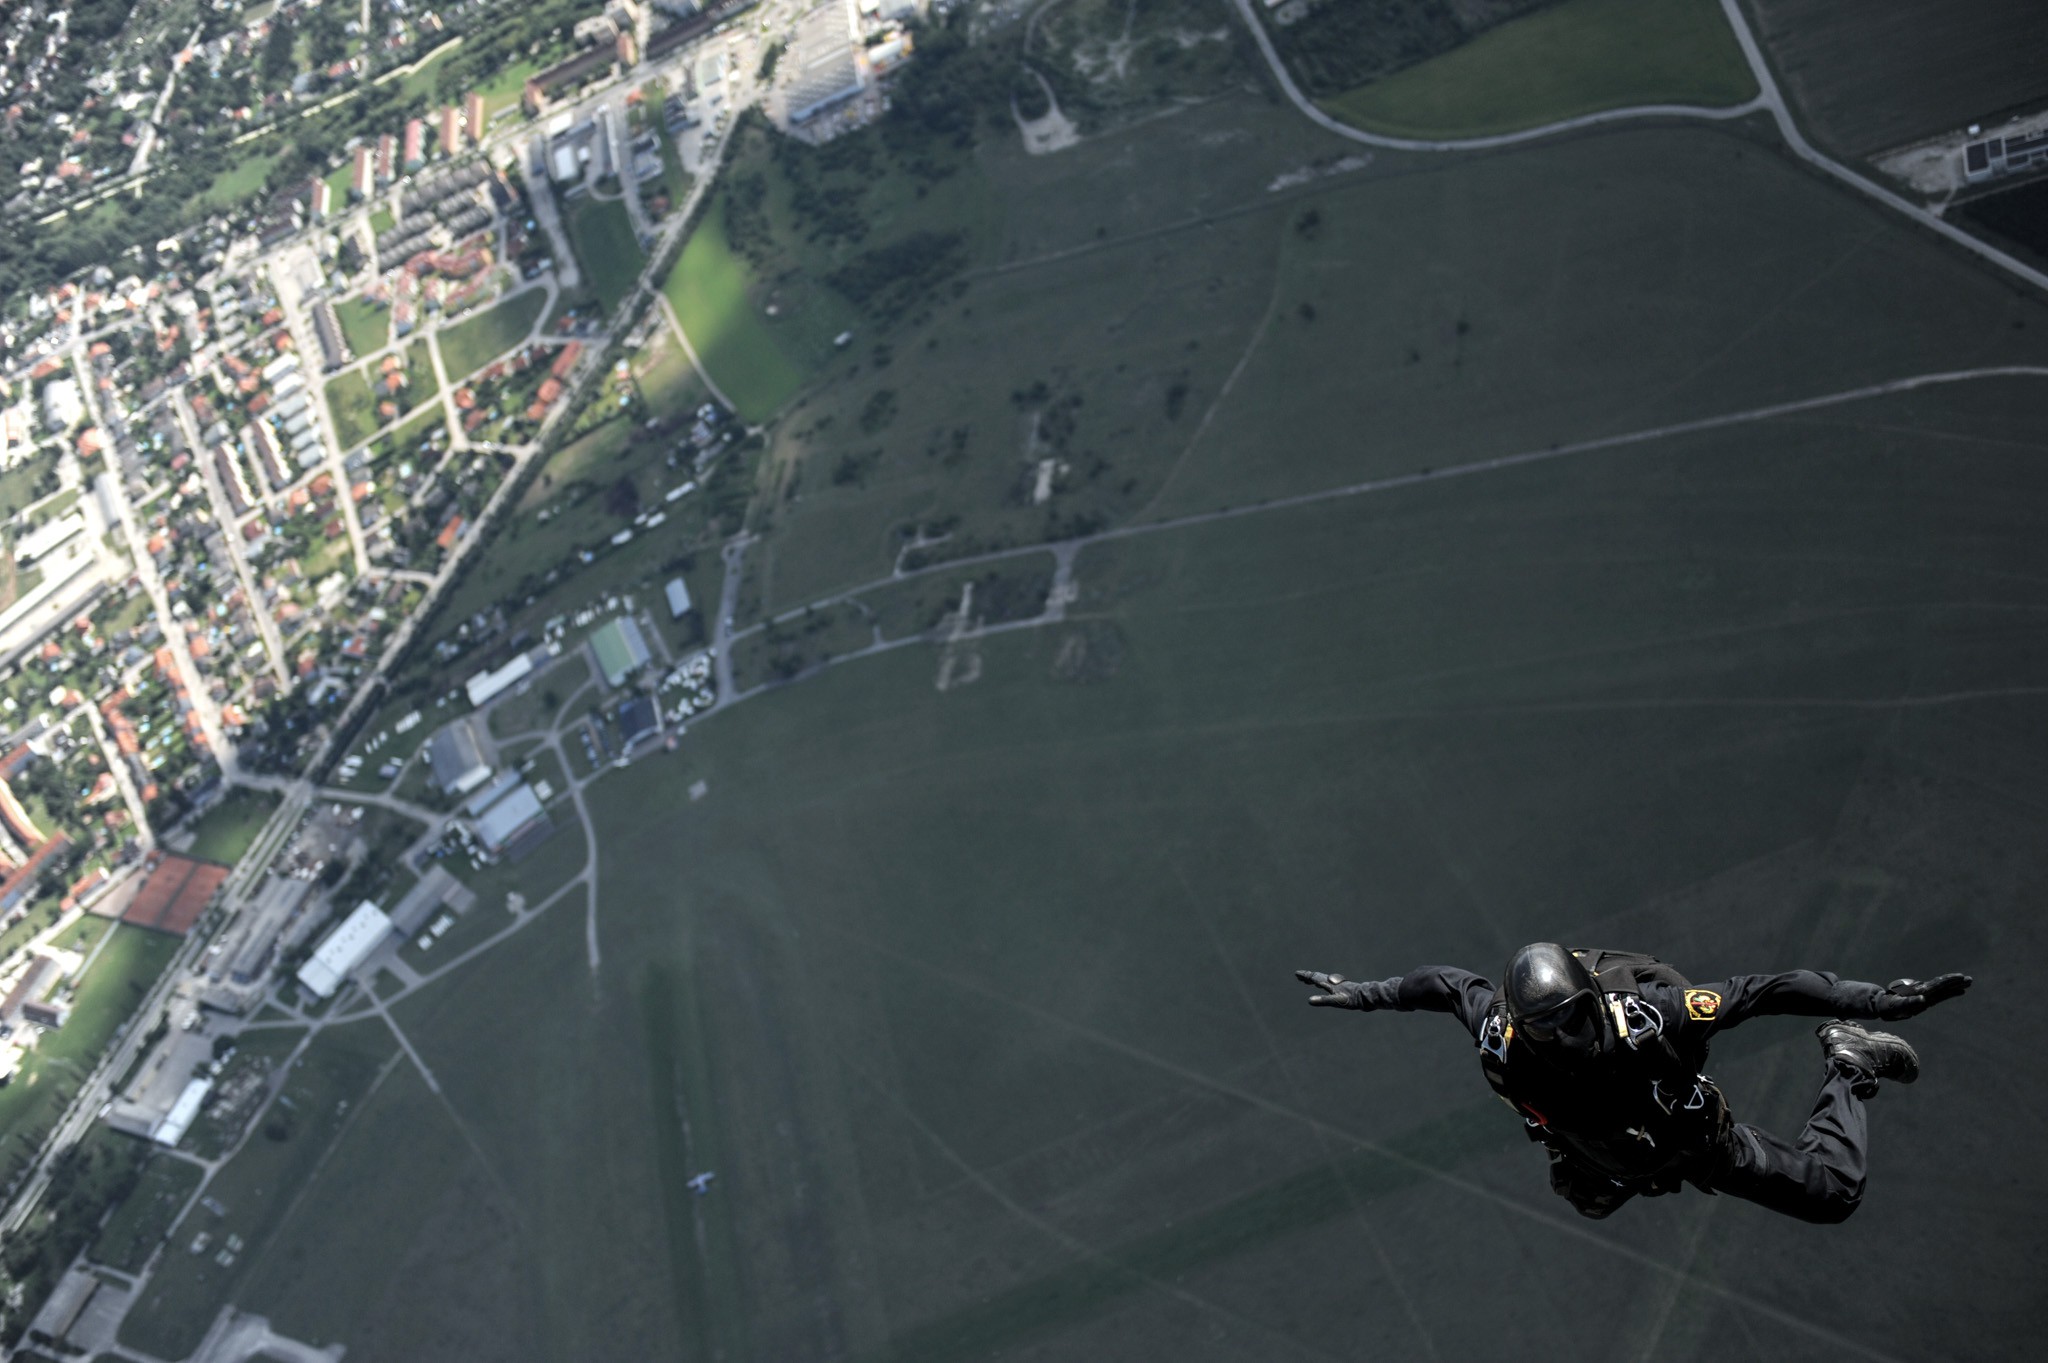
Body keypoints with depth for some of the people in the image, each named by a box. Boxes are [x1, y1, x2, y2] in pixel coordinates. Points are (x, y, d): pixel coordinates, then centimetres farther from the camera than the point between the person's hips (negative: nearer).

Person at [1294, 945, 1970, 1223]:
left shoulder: (1646, 1016, -47)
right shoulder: (1503, 1041, -37)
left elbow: (1759, 992, -41)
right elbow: (1448, 983, -17)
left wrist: (1876, 997, -44)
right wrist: (1363, 994, -5)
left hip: (1696, 1143, -4)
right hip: (1605, 1159, 4)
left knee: (1834, 1194, -2)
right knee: (1583, 1196, 38)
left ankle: (1846, 1063, 23)